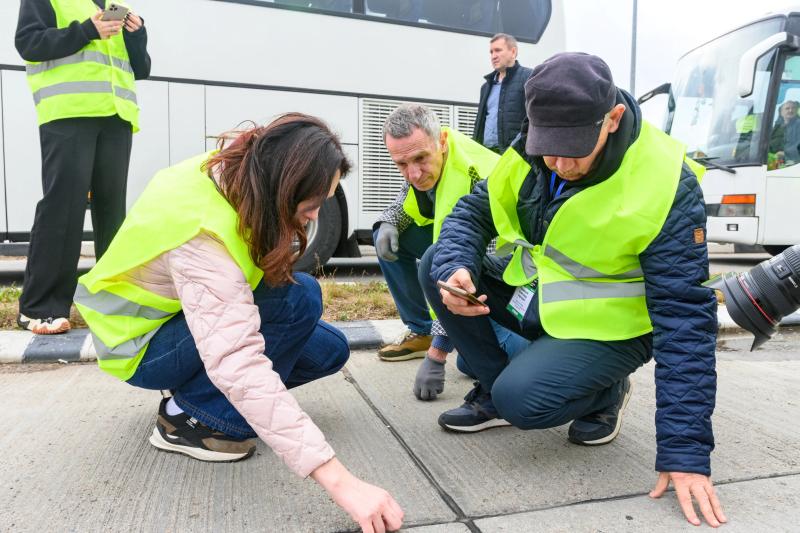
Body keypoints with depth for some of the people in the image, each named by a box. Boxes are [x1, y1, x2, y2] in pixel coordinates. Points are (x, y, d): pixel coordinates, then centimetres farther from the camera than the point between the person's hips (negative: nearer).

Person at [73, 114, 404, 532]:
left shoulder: (232, 174, -14)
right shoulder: (204, 236, -38)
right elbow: (238, 366, -47)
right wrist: (340, 482, -48)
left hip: (186, 313, 8)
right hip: (141, 341, -8)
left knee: (330, 350, -1)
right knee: (299, 298, -29)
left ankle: (196, 390, 8)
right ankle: (188, 417, -13)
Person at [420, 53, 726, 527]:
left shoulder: (666, 186, -25)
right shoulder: (528, 154, -10)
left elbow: (683, 318, -26)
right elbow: (471, 213, -2)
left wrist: (685, 450, -27)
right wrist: (455, 270, -27)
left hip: (605, 326, -5)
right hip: (533, 294, 6)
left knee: (521, 401, -28)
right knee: (435, 266, -10)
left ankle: (605, 393, 7)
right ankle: (494, 391, 5)